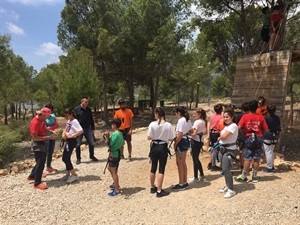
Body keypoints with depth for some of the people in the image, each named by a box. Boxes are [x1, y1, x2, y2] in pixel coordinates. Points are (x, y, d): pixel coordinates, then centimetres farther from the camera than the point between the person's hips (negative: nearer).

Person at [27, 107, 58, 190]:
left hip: (42, 143, 10)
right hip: (37, 144, -10)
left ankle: (32, 176, 39)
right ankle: (37, 183, 6)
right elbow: (35, 137, -26)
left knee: (41, 162, 22)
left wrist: (51, 132, 2)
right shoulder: (35, 122, -25)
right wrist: (49, 137, -27)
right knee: (40, 163, -5)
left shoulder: (41, 119, 2)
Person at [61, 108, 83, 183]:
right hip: (68, 141, 9)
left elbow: (81, 131, -29)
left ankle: (74, 175, 1)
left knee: (66, 158, -8)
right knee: (65, 158, 15)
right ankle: (68, 174, 30)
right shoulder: (69, 121, 11)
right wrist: (64, 134, 1)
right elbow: (65, 129, 21)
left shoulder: (75, 121, -16)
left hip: (72, 141, -9)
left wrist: (72, 135, -25)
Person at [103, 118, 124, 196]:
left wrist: (106, 137, -24)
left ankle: (117, 190, 5)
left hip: (114, 154, -10)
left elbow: (109, 144, -20)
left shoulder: (114, 134, -21)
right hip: (117, 153, 10)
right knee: (110, 168, 25)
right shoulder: (120, 133, 6)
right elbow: (122, 143, 14)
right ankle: (116, 184, 37)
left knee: (114, 172, -2)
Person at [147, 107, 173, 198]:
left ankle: (152, 187, 31)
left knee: (153, 168, 16)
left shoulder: (152, 124, -11)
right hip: (163, 147, -1)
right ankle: (159, 191, 10)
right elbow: (170, 139, -6)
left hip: (154, 147, 2)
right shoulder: (168, 125, -10)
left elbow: (149, 137, -10)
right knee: (161, 169, 6)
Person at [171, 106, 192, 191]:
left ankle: (181, 184, 9)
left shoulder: (181, 121, -19)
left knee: (179, 163, 0)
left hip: (181, 142, -10)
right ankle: (185, 182, 26)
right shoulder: (188, 120, 10)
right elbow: (191, 131, 16)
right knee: (183, 163, 17)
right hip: (186, 141, 10)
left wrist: (175, 143, -15)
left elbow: (180, 134, -23)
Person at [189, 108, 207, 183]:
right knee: (196, 159, 19)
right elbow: (205, 132, 15)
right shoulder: (204, 122, 8)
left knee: (195, 159, 3)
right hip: (201, 141, 8)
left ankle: (196, 177, 13)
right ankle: (202, 176, 25)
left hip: (195, 141, -8)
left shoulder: (197, 122, -17)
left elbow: (194, 134, -20)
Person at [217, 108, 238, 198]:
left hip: (229, 150, -9)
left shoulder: (233, 126, -14)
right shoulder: (226, 126, 15)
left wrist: (219, 138, -2)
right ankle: (227, 186, 29)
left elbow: (224, 136, -22)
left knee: (226, 169, -12)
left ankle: (231, 190, -2)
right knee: (224, 169, 13)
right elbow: (222, 135, 9)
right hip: (223, 149, 9)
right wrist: (221, 137, -12)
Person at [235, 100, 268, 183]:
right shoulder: (260, 117, -2)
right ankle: (254, 176, 17)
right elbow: (265, 129, -2)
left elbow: (239, 127, -12)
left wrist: (244, 131, 6)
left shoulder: (245, 116, -7)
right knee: (257, 159, 9)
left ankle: (244, 176, 9)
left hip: (249, 138, -2)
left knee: (247, 159, 3)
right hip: (259, 138, 2)